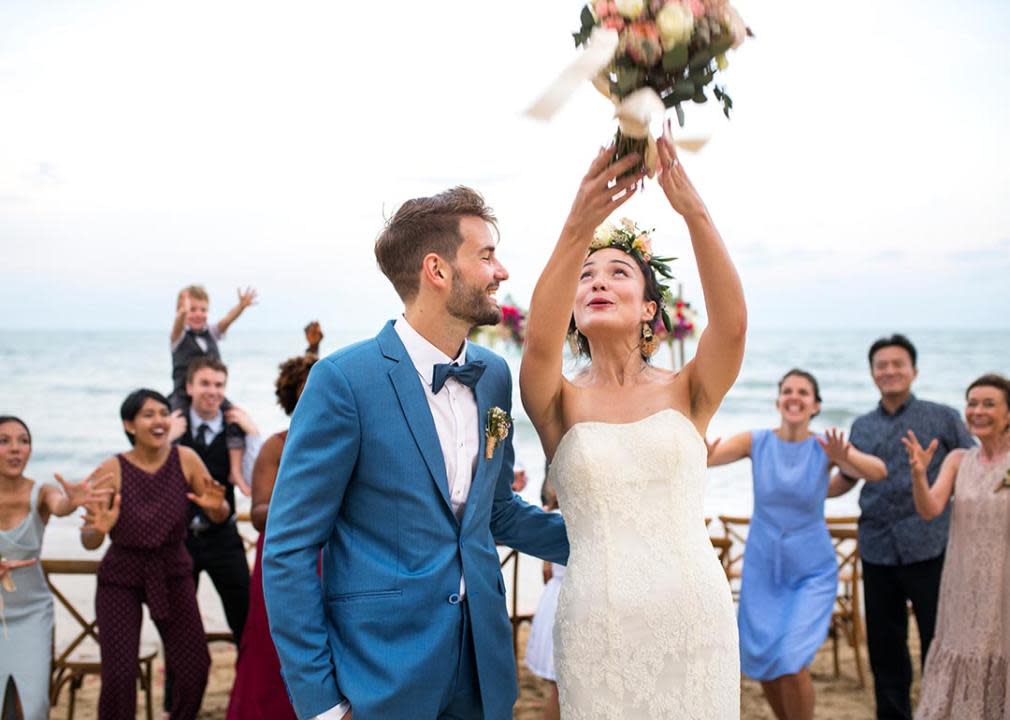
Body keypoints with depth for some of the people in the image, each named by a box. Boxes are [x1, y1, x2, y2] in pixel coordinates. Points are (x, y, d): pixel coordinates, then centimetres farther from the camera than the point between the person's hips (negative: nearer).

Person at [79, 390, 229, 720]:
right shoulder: (111, 471, -16)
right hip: (121, 577, -2)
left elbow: (220, 515, -2)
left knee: (194, 667, -3)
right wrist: (99, 528, -34)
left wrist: (216, 505, -25)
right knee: (119, 676, -10)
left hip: (172, 572, 2)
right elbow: (89, 542, -11)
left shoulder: (185, 459, -10)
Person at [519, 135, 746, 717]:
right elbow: (540, 342, -21)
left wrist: (695, 210, -30)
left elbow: (732, 323, -17)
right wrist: (578, 229, -35)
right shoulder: (561, 403, 1)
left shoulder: (686, 392, 2)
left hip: (696, 613, 1)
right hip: (598, 621, 0)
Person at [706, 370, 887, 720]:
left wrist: (845, 458, -47)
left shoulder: (825, 447, -11)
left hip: (812, 573, -2)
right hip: (762, 570, 2)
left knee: (793, 663, -14)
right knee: (762, 663, 10)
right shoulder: (756, 441, -7)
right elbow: (706, 457, -22)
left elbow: (879, 471, -26)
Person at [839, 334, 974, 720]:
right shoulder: (861, 427, 13)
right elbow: (846, 479, 22)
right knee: (884, 644, 12)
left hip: (929, 547, -4)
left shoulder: (943, 418, 3)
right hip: (878, 548, 4)